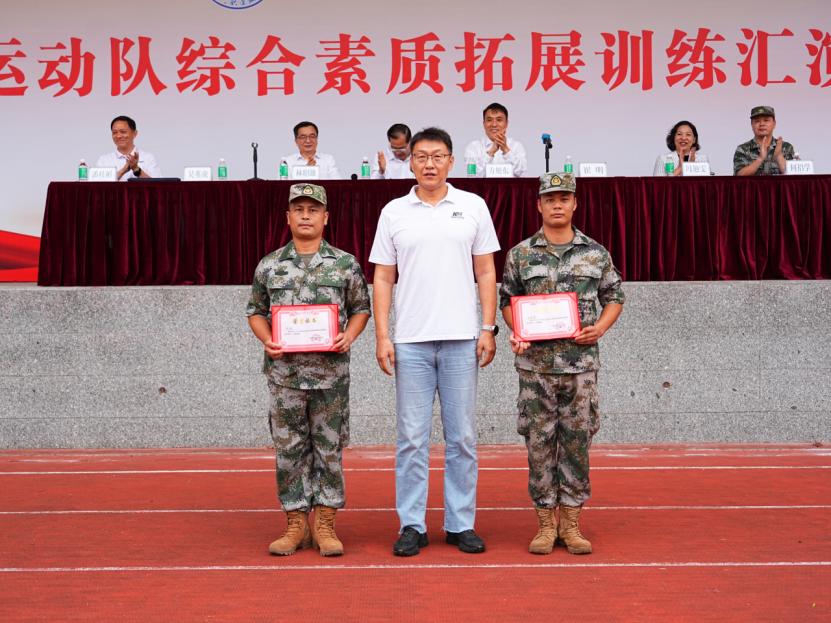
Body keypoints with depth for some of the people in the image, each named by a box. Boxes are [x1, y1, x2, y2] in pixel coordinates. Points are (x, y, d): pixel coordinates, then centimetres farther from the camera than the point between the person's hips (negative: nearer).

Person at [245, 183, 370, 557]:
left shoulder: (346, 264, 4)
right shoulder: (270, 265, 6)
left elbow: (361, 307, 10)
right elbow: (255, 311, 13)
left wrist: (348, 336, -8)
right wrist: (267, 340, -4)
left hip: (331, 371, -1)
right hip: (285, 371, 1)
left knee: (329, 448, 4)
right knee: (289, 448, 5)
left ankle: (324, 525, 14)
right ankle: (296, 524, 16)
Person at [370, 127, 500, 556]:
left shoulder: (473, 207, 6)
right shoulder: (394, 212, 6)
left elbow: (485, 272, 6)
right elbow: (382, 279, 6)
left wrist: (488, 328, -2)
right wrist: (382, 336, -2)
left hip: (461, 339, 0)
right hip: (410, 342, 0)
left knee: (461, 436, 6)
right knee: (411, 437, 4)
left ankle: (461, 524, 16)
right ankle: (412, 525, 13)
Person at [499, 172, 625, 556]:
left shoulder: (596, 254, 5)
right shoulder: (520, 254, 5)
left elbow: (614, 297, 12)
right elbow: (507, 300, 11)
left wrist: (599, 328, -5)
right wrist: (517, 332, -6)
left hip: (581, 362, 1)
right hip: (536, 363, 0)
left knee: (577, 442, 4)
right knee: (539, 442, 3)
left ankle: (571, 524, 15)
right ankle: (546, 524, 13)